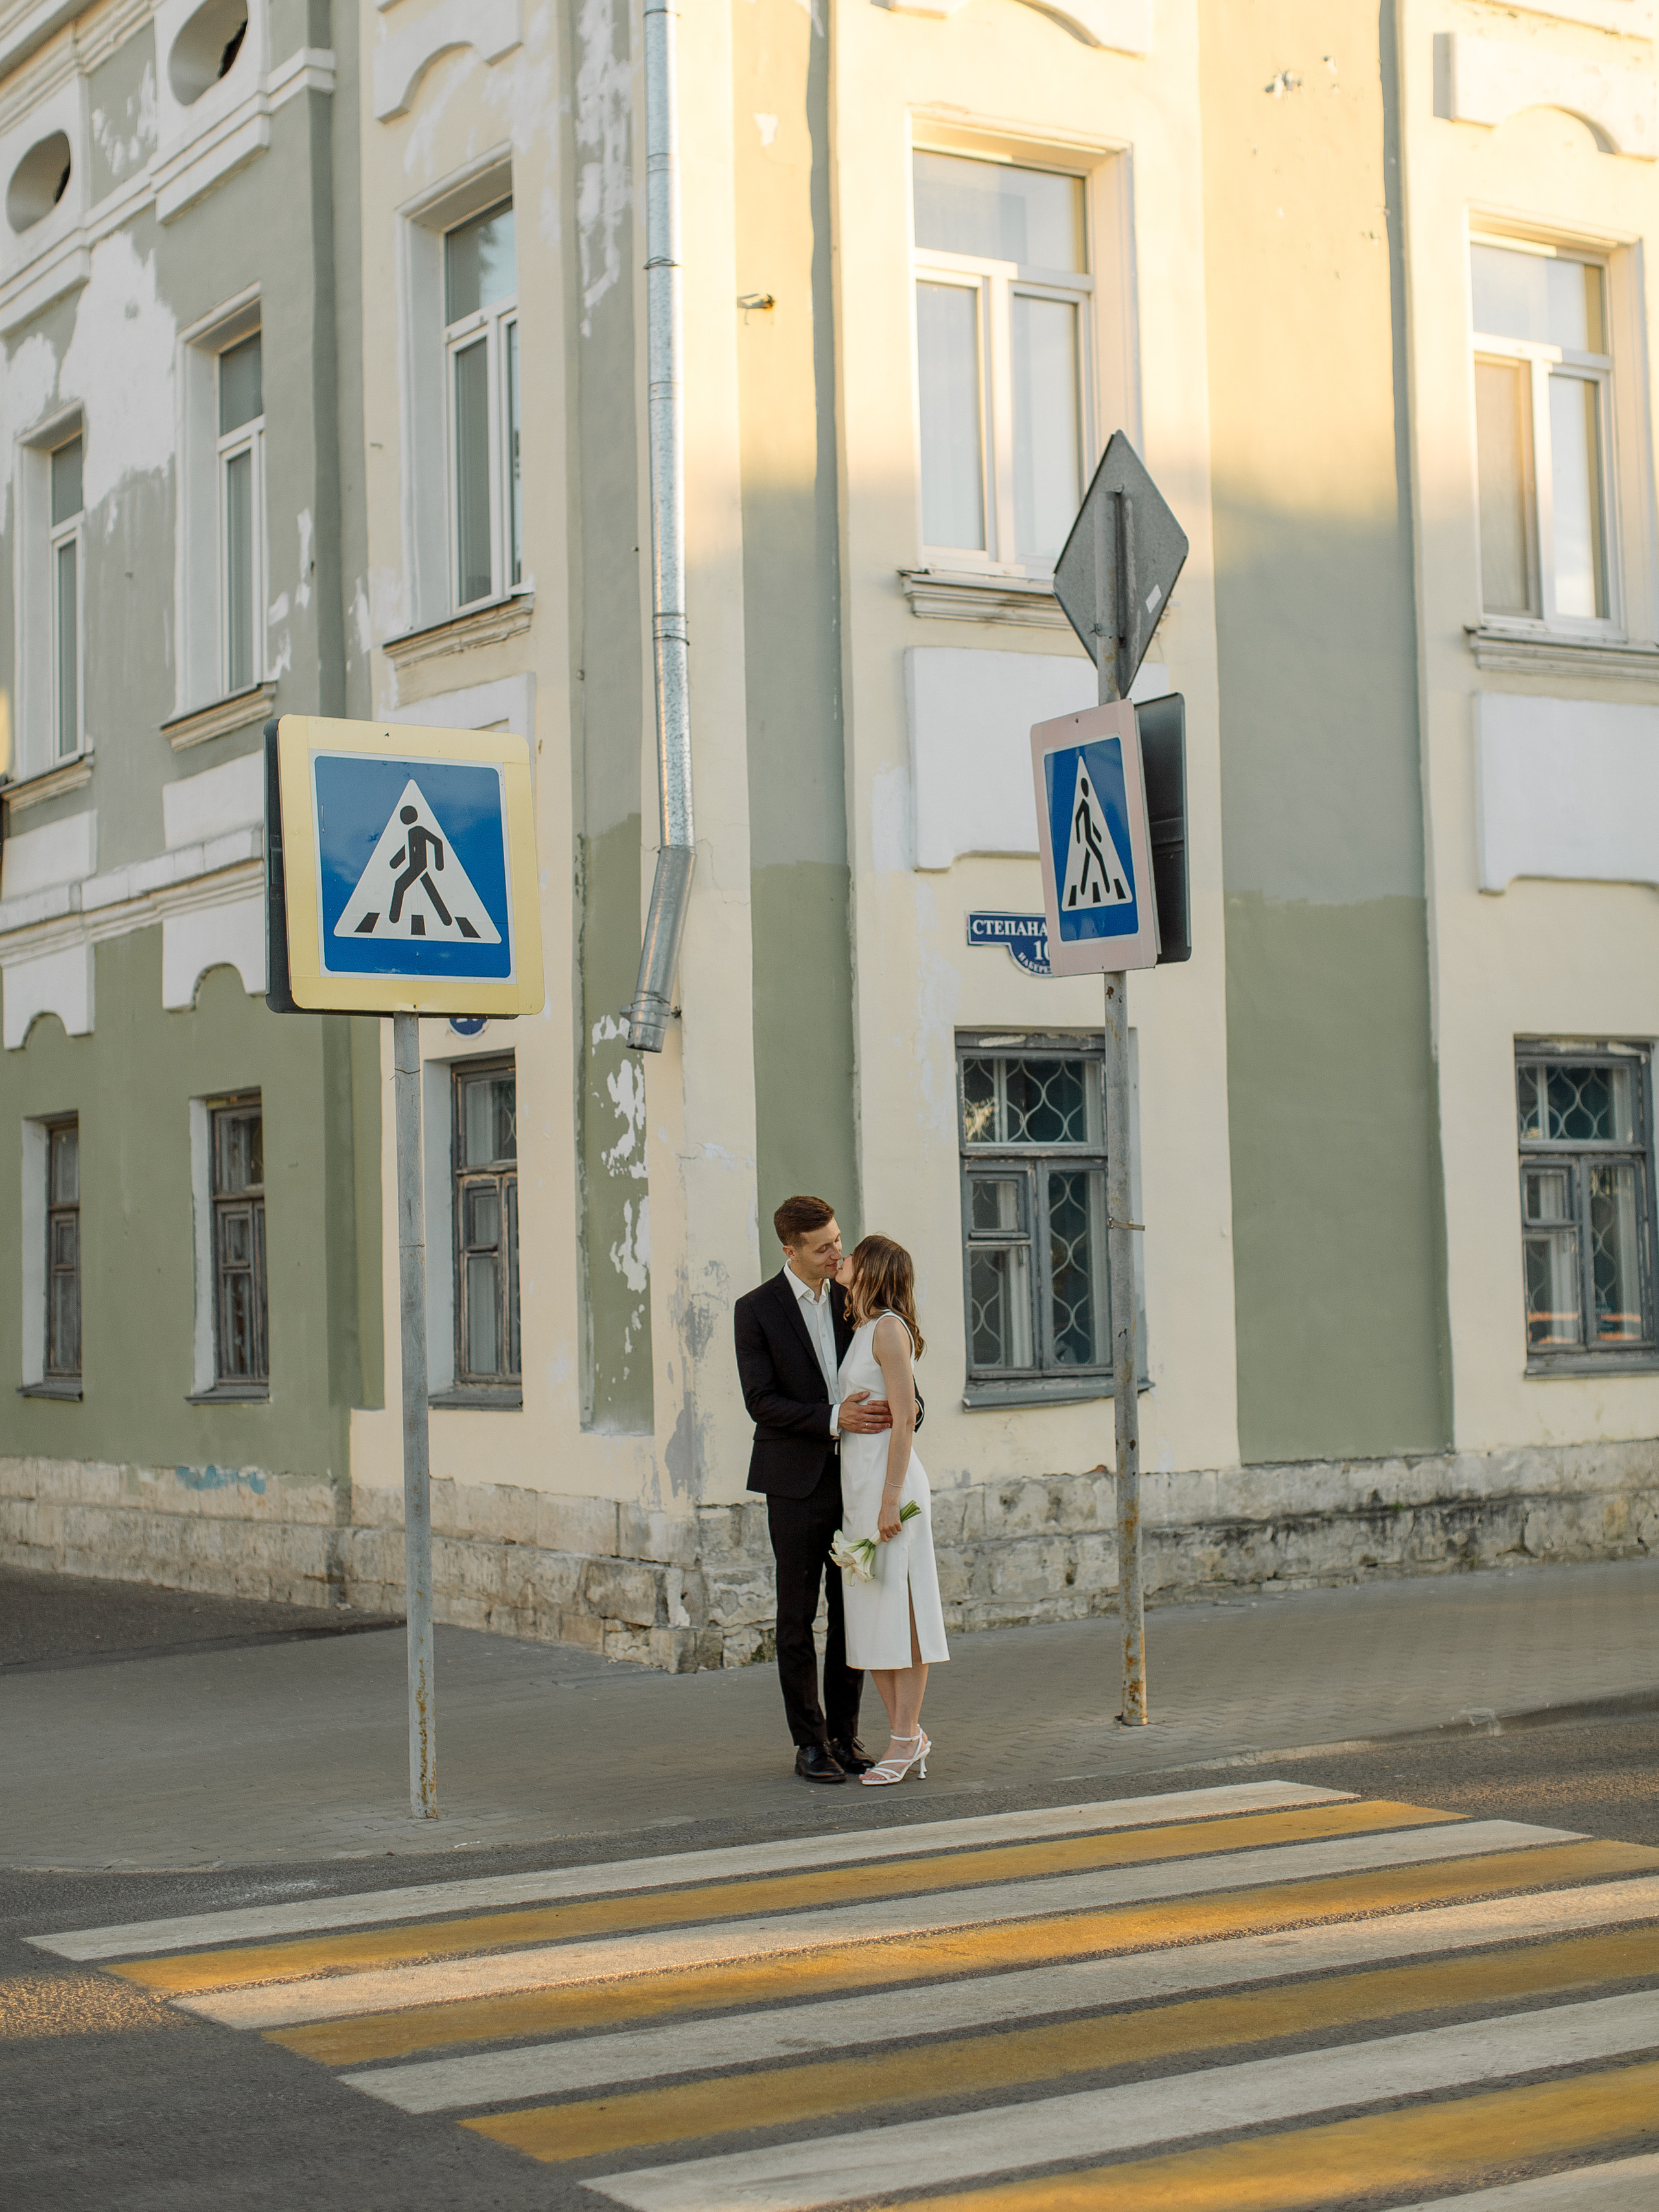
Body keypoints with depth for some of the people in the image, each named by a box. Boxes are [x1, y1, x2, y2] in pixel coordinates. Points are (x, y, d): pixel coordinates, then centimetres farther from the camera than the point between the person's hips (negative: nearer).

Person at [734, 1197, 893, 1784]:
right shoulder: (756, 1310, -5)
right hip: (798, 1482, -4)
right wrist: (833, 1419, -22)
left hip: (853, 1477, 4)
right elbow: (761, 1402, -10)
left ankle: (844, 1734, 16)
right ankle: (810, 1742, 9)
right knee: (798, 1617, 2)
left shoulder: (850, 1300, 7)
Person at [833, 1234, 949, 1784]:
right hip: (857, 1480, 9)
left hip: (889, 1477, -9)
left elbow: (905, 1418, -16)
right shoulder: (860, 1331, 16)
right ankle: (904, 1734, 14)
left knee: (898, 1608, -4)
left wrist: (891, 1498, -19)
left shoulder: (889, 1328, -11)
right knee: (869, 1614, 9)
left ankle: (907, 1737, 0)